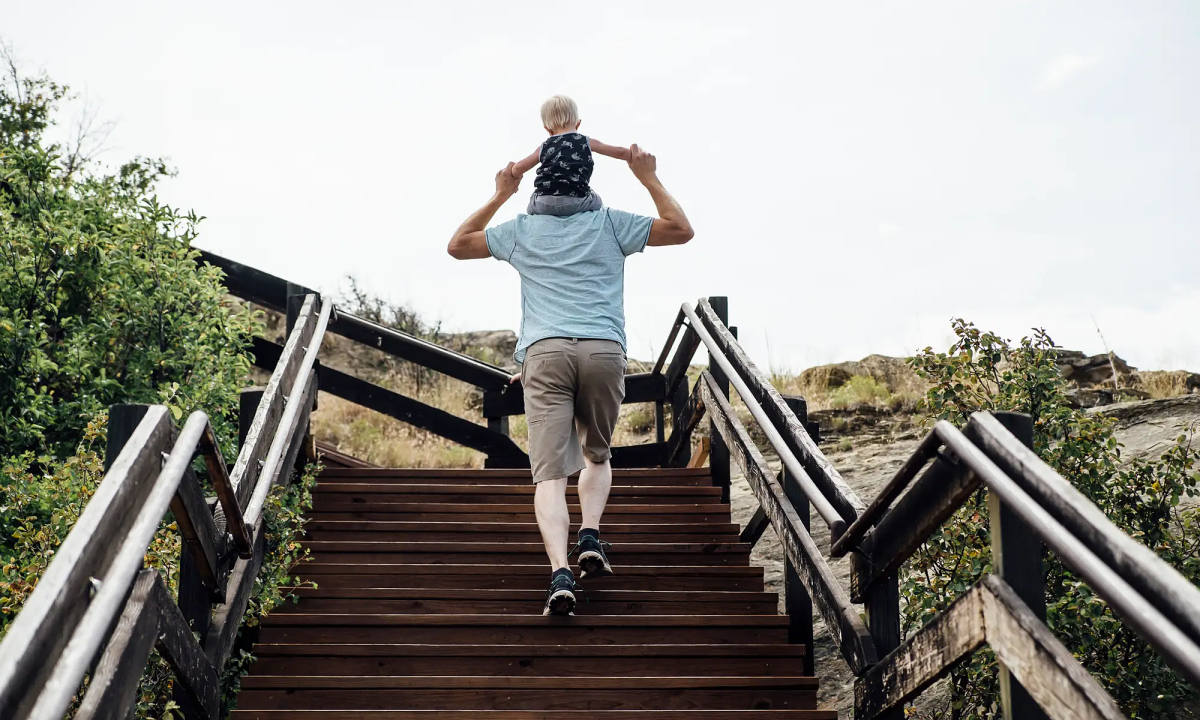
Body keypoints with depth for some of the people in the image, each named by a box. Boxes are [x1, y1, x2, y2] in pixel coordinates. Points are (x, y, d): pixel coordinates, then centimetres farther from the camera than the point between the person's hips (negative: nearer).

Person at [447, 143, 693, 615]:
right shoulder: (609, 223, 15)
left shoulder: (521, 229, 19)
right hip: (604, 350, 1)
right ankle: (590, 535, 0)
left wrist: (499, 196, 36)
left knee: (550, 473, -8)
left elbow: (457, 245, 32)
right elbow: (681, 230, 19)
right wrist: (650, 179, 26)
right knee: (597, 456, 23)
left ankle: (560, 572, -27)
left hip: (544, 351, 0)